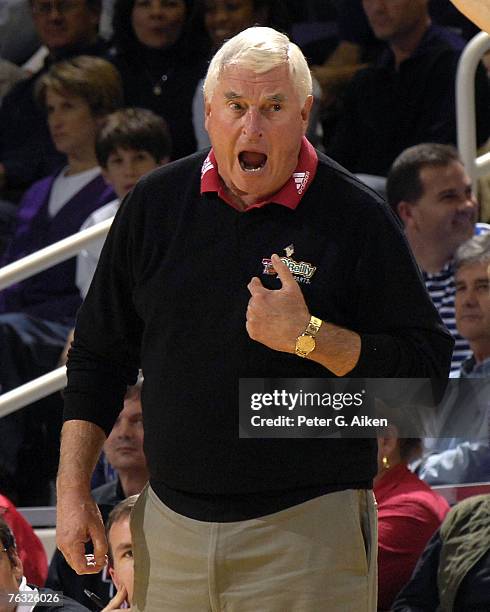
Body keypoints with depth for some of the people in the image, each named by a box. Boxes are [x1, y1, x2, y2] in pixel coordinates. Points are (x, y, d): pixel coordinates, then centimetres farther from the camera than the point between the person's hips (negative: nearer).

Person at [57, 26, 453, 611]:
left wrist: (308, 337, -20)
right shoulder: (155, 203, 7)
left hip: (306, 526, -4)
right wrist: (73, 489, 8)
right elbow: (98, 354, 14)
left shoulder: (355, 217, -5)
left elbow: (427, 364, -7)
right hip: (171, 524, 4)